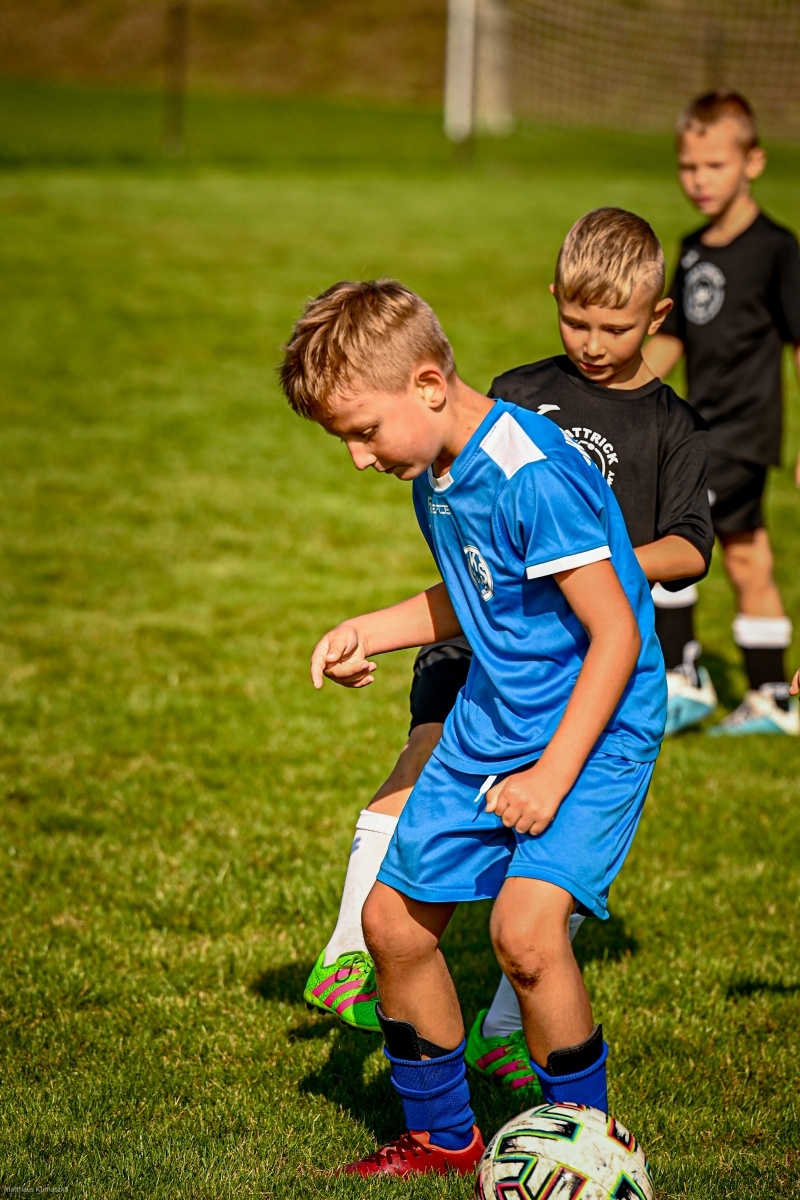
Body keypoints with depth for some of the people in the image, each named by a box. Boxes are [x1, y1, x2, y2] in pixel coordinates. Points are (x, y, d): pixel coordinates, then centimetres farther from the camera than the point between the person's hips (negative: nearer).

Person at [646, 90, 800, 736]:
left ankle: (683, 681, -7)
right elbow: (671, 342, 19)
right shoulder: (694, 251, 11)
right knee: (745, 560, 11)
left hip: (744, 431, -7)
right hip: (708, 428, 7)